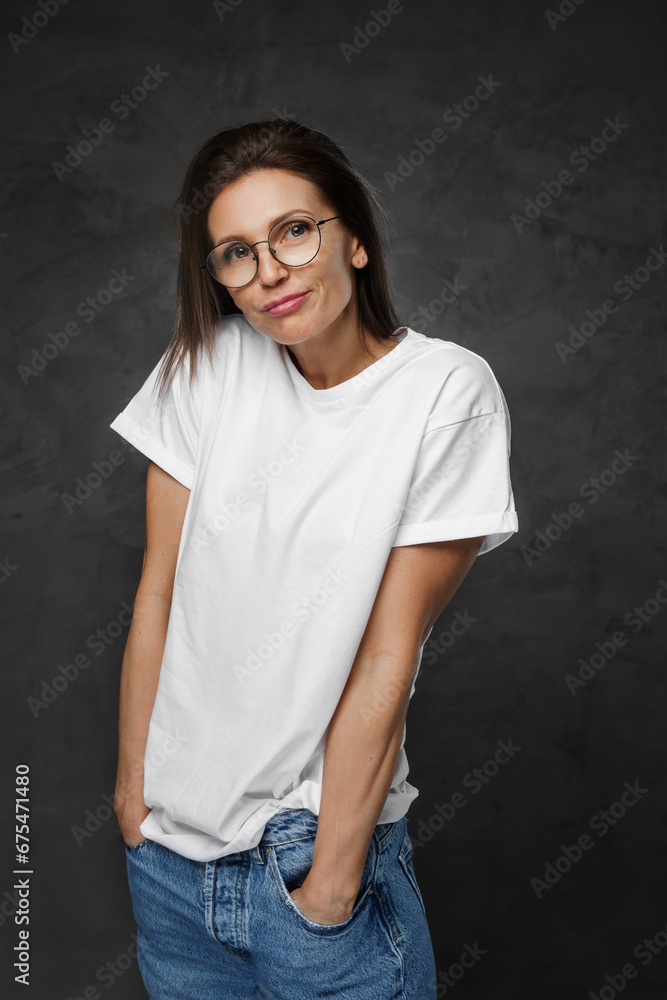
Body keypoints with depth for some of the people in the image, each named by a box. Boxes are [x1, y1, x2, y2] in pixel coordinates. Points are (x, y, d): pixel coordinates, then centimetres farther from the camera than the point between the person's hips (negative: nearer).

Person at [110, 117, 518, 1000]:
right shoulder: (207, 365, -4)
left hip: (320, 839, -3)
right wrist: (133, 785, 1)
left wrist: (331, 879, -11)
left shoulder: (447, 391, -13)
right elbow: (158, 594, -2)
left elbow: (389, 654, -15)